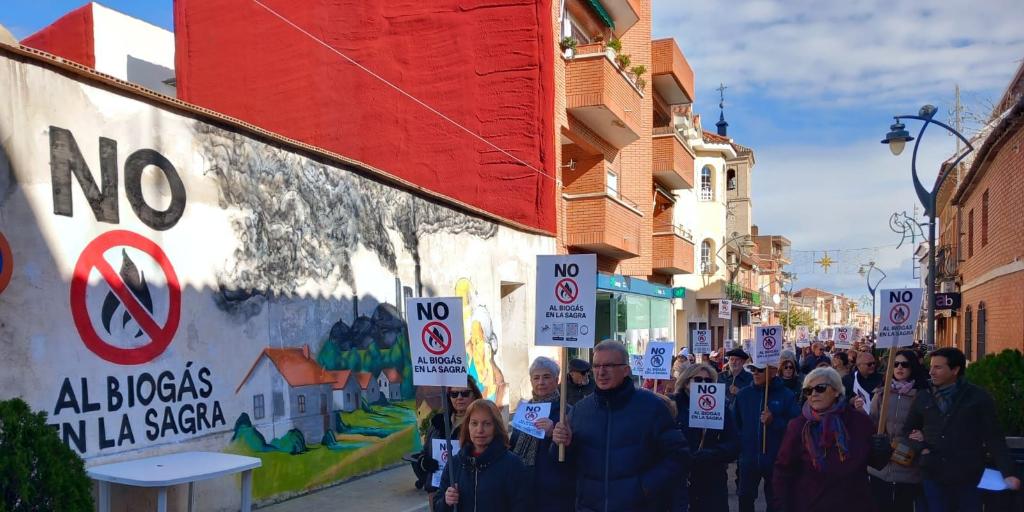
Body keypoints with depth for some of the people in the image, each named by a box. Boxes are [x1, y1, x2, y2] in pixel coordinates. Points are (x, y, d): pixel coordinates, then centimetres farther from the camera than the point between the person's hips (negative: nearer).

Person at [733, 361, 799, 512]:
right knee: (745, 500, 14)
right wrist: (739, 444, 1)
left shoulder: (786, 396, -8)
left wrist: (774, 422, -23)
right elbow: (736, 423, 9)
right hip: (749, 459, 2)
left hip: (776, 460, -2)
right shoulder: (743, 394, 1)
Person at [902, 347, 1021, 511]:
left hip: (969, 477, -2)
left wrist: (1008, 472, -13)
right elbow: (907, 430, 16)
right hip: (933, 476, 3)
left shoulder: (978, 397, -2)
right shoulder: (923, 397, 6)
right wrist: (919, 445, -3)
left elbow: (993, 436, -5)